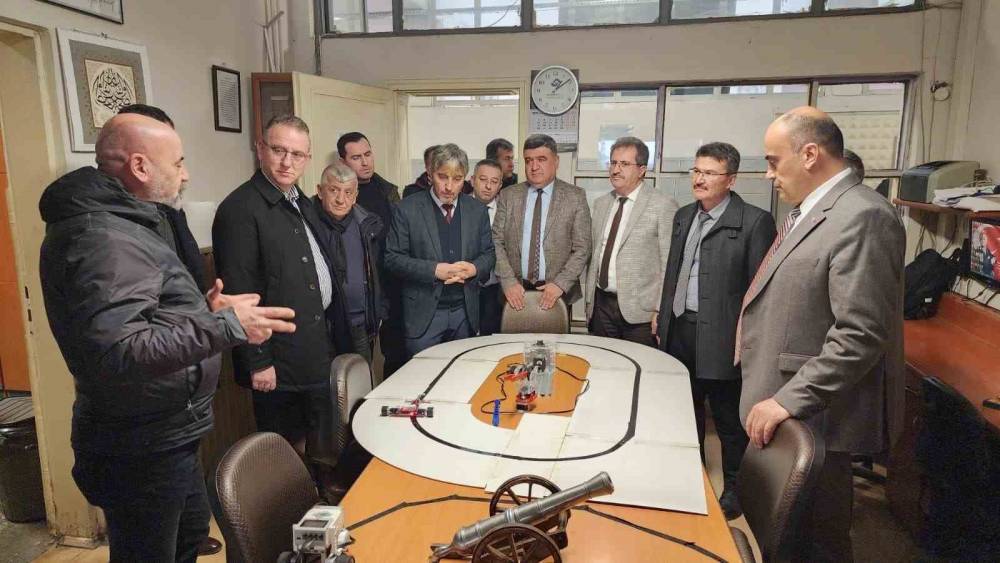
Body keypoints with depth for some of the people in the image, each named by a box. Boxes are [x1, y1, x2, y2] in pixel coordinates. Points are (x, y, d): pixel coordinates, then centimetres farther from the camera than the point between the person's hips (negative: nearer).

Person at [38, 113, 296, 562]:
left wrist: (199, 312, 11)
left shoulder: (117, 224, 11)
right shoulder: (104, 238, -25)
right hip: (140, 448, -10)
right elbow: (117, 352, -36)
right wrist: (225, 325, -33)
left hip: (161, 433, 10)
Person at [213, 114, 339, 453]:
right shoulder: (239, 209, -17)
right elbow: (239, 294, -20)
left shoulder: (303, 205, 11)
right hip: (278, 363, -8)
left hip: (316, 353, 9)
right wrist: (258, 362, -18)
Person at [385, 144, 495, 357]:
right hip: (424, 312, -3)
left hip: (465, 311, 3)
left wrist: (474, 268, -12)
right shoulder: (407, 209, -5)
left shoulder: (477, 210, 5)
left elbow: (488, 253, 10)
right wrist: (434, 270, -19)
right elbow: (393, 258, -7)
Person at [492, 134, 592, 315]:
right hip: (516, 293, 1)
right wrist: (508, 281, -10)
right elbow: (497, 242, 2)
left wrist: (560, 284, -13)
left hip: (557, 293, -1)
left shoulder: (575, 197, 0)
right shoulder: (508, 196, 5)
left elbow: (582, 248, -3)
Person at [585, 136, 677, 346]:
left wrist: (661, 311, -12)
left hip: (640, 311, -5)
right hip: (601, 305, 5)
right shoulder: (601, 203, 12)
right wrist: (589, 300, 14)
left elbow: (669, 264, -9)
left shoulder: (663, 206, -7)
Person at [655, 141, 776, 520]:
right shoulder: (684, 216, 11)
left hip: (720, 334, -7)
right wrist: (662, 313, 16)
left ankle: (734, 490, 28)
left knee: (729, 418, 8)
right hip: (679, 328, 7)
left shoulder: (754, 221, -11)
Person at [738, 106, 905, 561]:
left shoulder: (862, 218, -19)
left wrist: (789, 401, -23)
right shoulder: (808, 212, 11)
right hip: (784, 408, 9)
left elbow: (861, 335, -25)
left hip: (815, 419, -9)